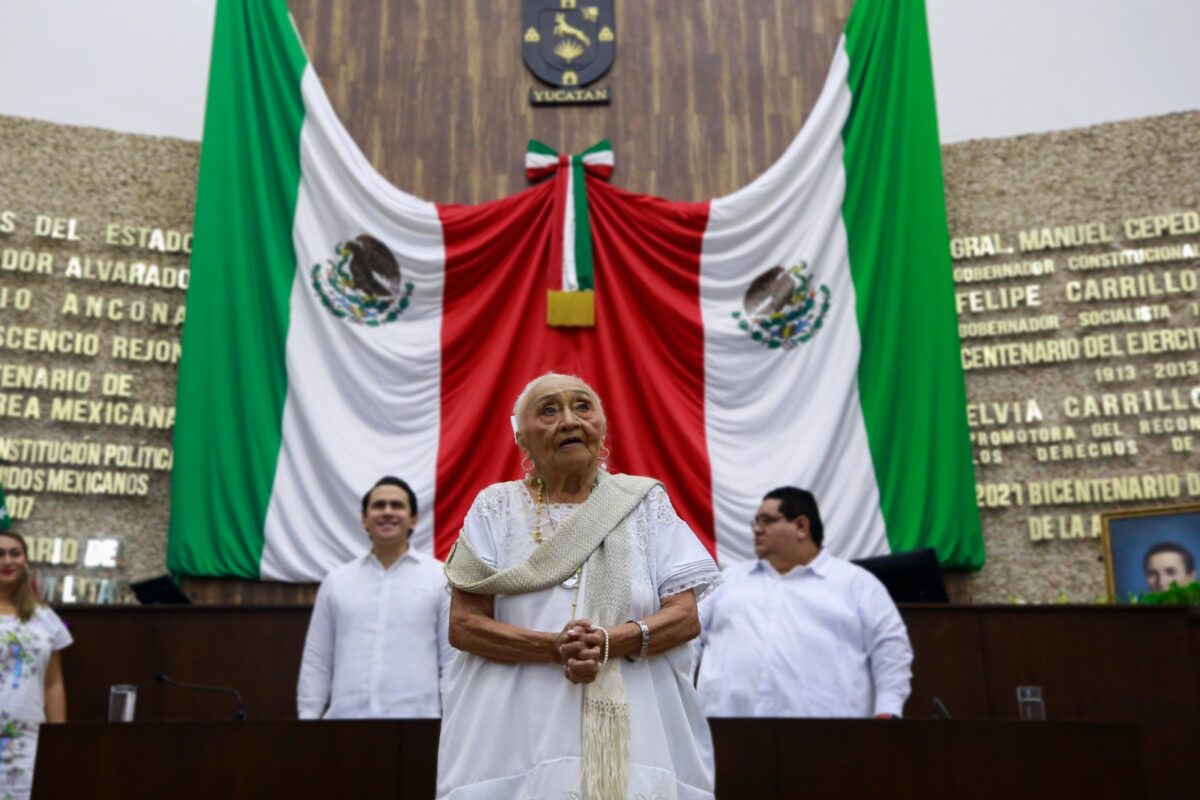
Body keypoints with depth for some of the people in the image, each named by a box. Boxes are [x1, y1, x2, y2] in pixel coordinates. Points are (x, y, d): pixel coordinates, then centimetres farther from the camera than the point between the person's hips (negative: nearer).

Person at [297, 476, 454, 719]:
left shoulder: (441, 579, 5)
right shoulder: (336, 581, 13)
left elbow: (454, 659, 2)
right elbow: (316, 661, 12)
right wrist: (307, 717, 5)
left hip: (415, 720, -2)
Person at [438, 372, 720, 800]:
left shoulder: (645, 500, 6)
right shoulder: (496, 506, 4)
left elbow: (686, 616, 0)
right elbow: (463, 624, -3)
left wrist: (610, 643, -17)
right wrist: (553, 648, -18)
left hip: (632, 729, 1)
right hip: (518, 737, 0)